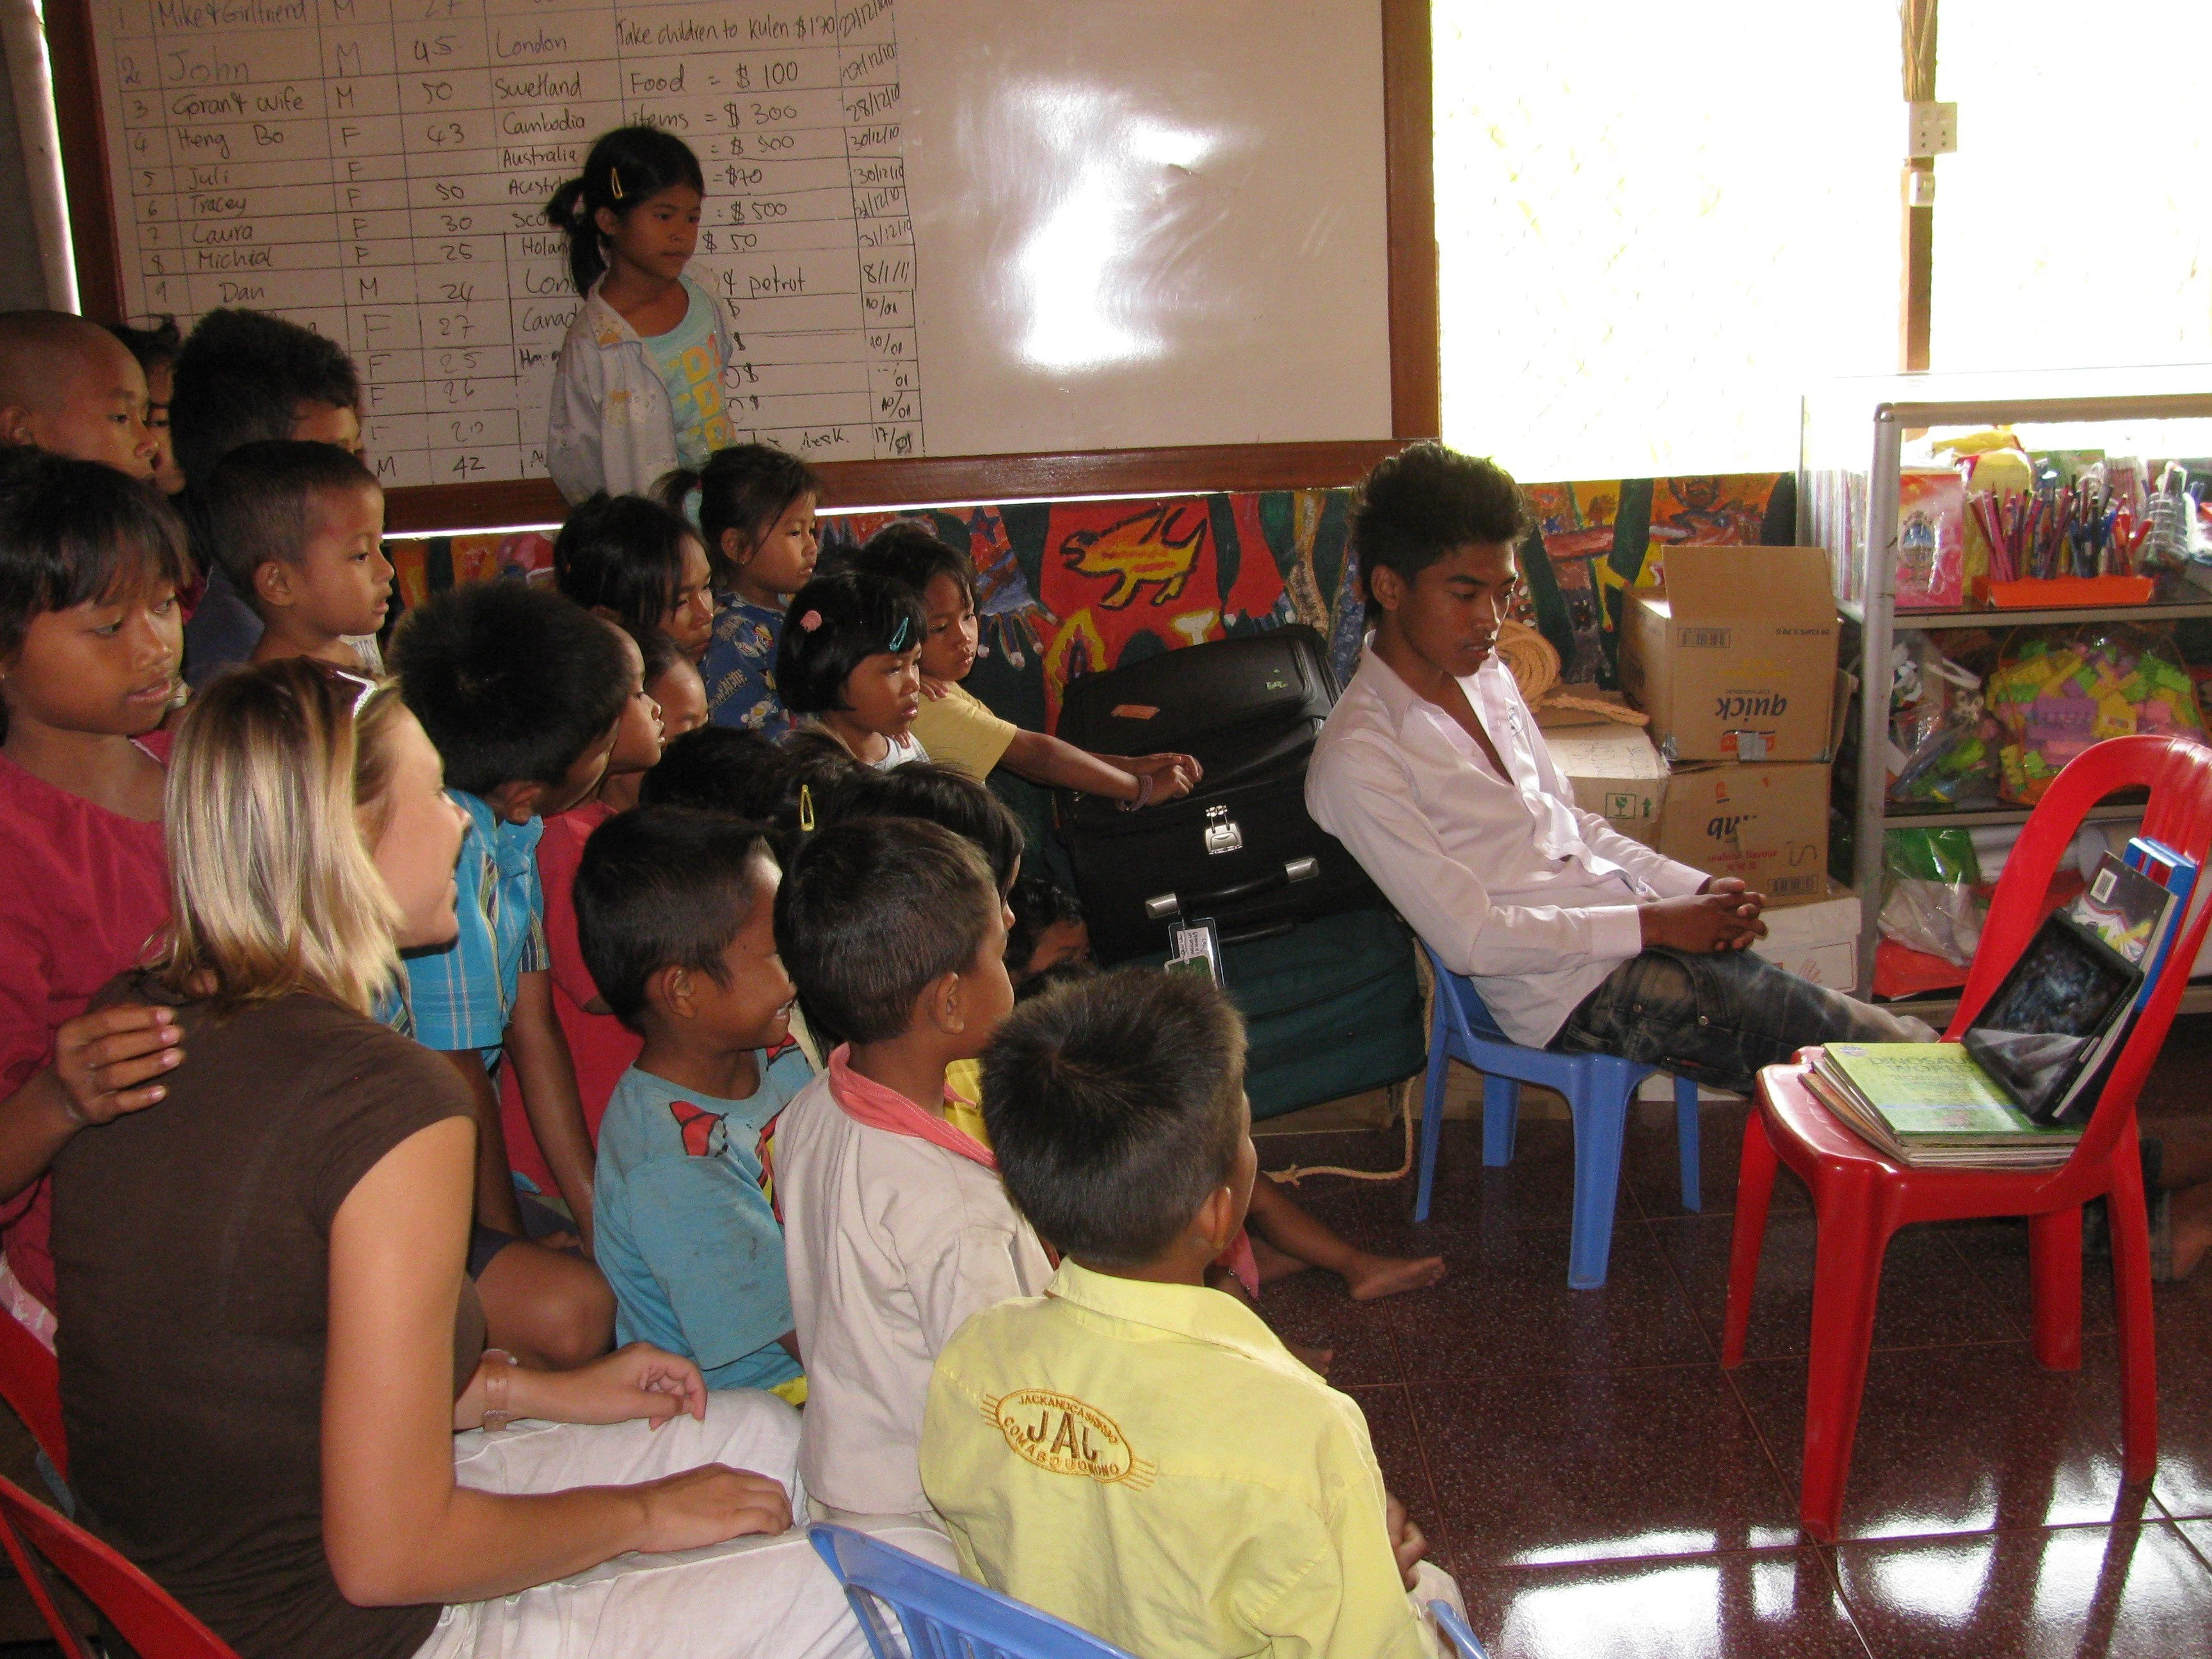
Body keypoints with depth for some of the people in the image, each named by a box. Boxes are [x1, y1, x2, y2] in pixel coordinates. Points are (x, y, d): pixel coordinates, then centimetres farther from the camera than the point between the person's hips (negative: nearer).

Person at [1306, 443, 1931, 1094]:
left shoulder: (1488, 678, 12)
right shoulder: (1355, 762, -15)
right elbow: (1470, 938, -18)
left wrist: (1697, 890, 2)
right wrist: (1653, 923, -17)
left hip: (1644, 929, 8)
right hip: (1580, 989, -8)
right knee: (1902, 1056, -11)